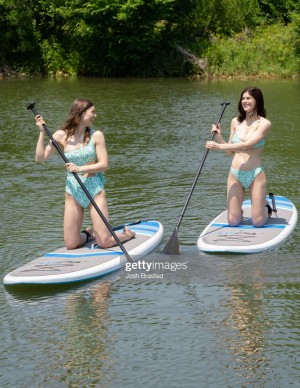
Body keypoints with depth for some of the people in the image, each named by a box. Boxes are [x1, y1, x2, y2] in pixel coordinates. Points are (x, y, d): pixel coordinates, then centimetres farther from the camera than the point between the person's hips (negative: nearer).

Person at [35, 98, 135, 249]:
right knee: (71, 245, 2)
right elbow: (40, 158, -5)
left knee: (105, 242, -5)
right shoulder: (61, 135, -1)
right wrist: (42, 132, -11)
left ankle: (127, 233, 25)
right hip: (73, 192, 2)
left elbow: (104, 165, -8)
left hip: (94, 190, -2)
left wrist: (80, 169, -20)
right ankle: (90, 233, 33)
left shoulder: (96, 135, -4)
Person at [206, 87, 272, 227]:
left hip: (255, 174, -3)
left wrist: (219, 146, -20)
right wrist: (219, 137, -4)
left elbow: (246, 145, -18)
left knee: (258, 222, -2)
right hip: (235, 174, 3)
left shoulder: (264, 123, -5)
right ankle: (238, 210, 33)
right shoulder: (235, 122, 9)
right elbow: (230, 151, 11)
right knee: (233, 221, 0)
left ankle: (266, 208, 31)